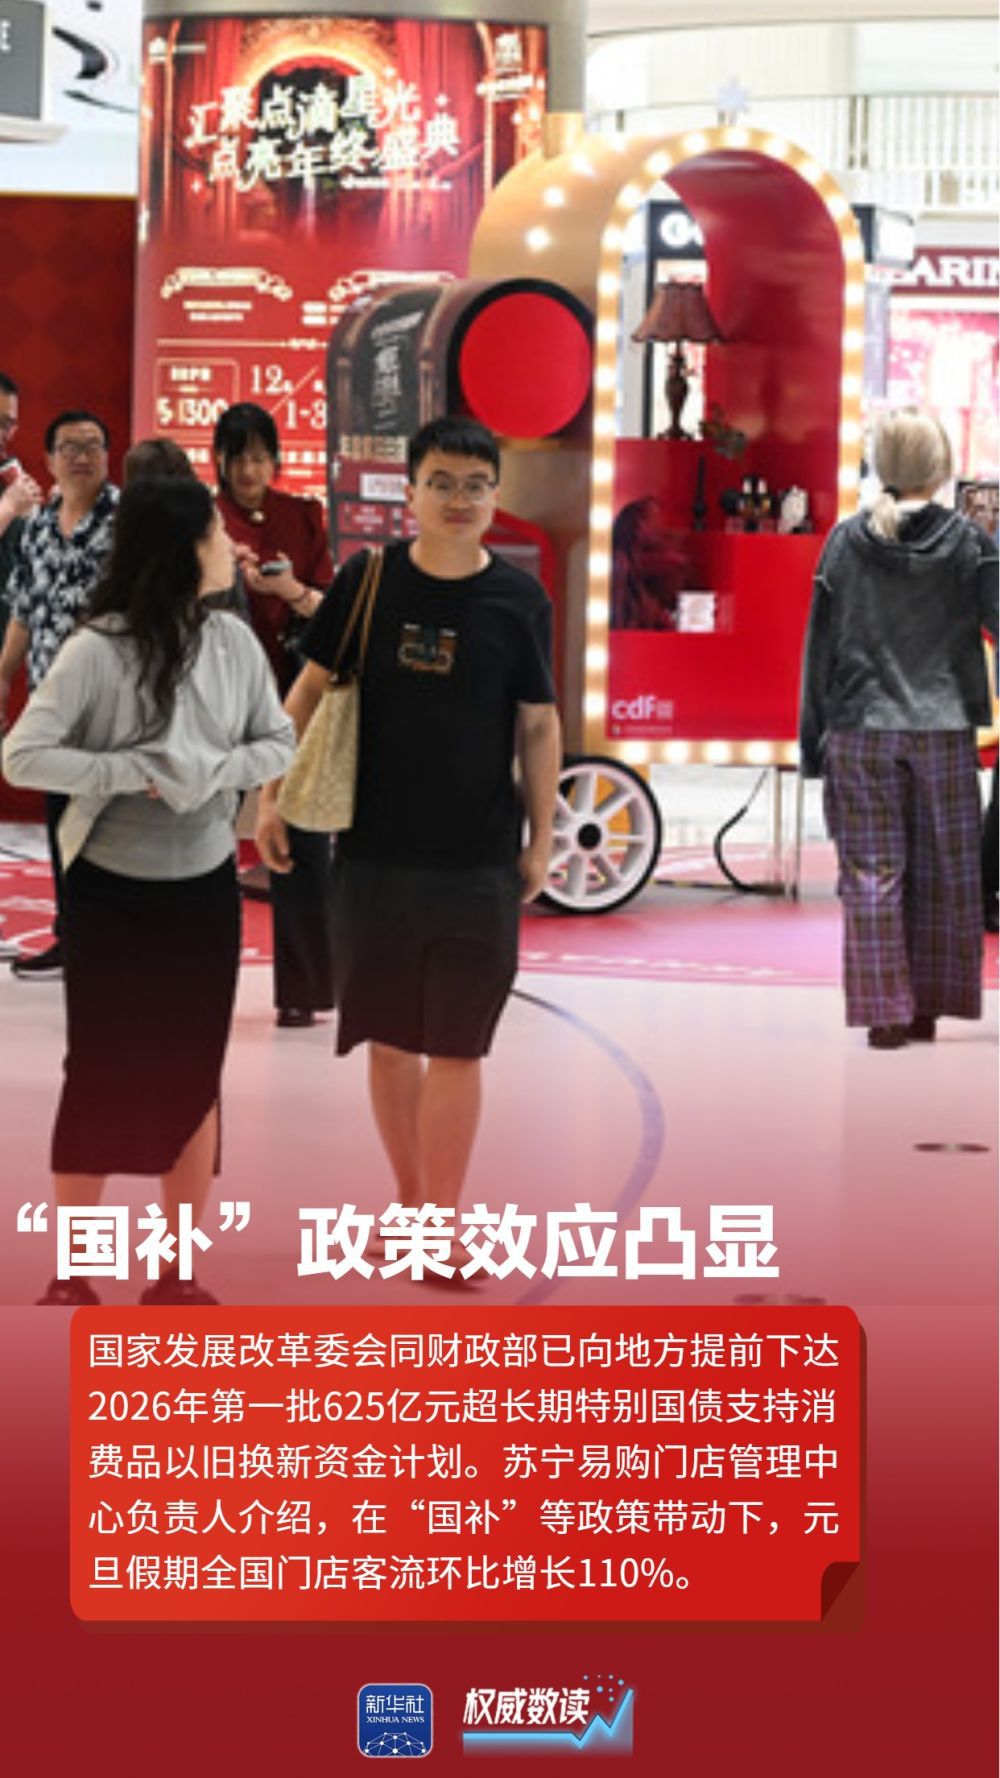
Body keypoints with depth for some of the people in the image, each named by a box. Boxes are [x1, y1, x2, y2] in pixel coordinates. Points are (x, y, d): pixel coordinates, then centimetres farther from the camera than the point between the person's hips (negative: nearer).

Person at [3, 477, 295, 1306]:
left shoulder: (234, 640, -4)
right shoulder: (99, 649, -17)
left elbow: (280, 743, 2)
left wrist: (213, 772, -17)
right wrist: (136, 772, -24)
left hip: (205, 891, 4)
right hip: (111, 893, -4)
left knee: (194, 1078, 9)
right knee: (100, 1075, 4)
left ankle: (177, 1274, 22)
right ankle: (70, 1276, 18)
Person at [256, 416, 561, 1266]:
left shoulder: (520, 600, -4)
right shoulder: (368, 579, -2)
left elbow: (538, 724, 4)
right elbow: (311, 686, 6)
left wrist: (541, 837, 3)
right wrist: (272, 795, 4)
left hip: (479, 862, -1)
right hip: (373, 852, 1)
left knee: (455, 1047, 1)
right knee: (389, 1039, 11)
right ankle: (409, 1206, 26)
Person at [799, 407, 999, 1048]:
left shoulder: (846, 541, 2)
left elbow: (821, 647, 4)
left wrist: (814, 744, 10)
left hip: (859, 733, 1)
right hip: (943, 732, -1)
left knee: (872, 875, 3)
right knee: (942, 876, 9)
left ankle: (885, 1011, -1)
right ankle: (928, 1008, 13)